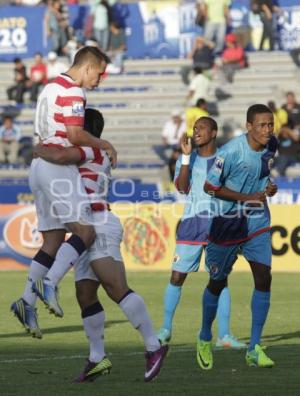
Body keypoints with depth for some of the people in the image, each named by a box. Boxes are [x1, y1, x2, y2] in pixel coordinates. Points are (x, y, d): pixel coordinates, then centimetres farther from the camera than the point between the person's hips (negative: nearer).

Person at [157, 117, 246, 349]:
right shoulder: (188, 159, 7)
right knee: (177, 276, 0)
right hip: (192, 223, 1)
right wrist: (186, 155, -12)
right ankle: (166, 329, 12)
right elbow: (182, 188, -7)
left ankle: (224, 335, -5)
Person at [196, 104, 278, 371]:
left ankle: (254, 349, -5)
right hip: (227, 223, -4)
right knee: (218, 282, 10)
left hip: (257, 222, 4)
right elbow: (210, 187, -16)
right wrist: (248, 198, -19)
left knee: (263, 277, -11)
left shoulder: (271, 146, -3)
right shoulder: (231, 151, -23)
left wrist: (269, 188, -1)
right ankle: (205, 339, 34)